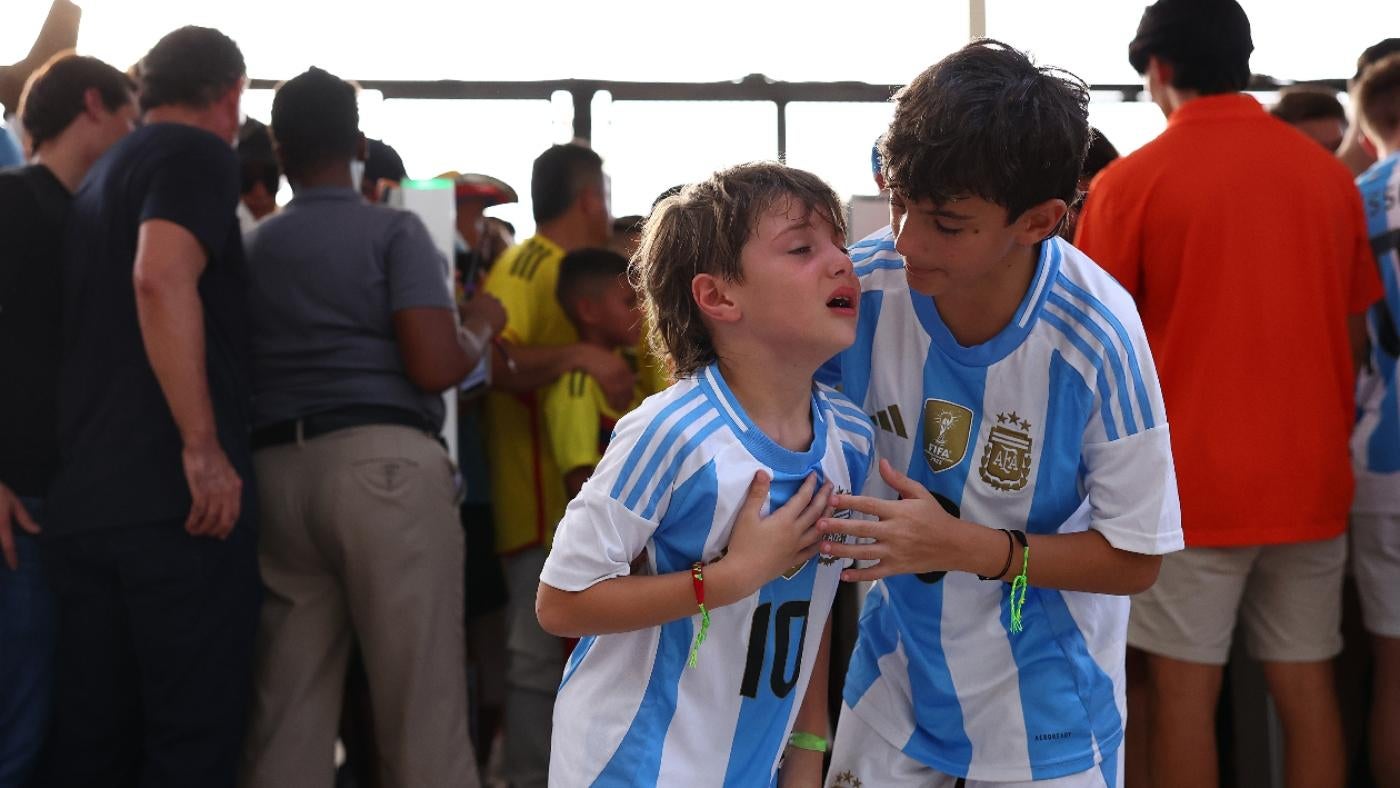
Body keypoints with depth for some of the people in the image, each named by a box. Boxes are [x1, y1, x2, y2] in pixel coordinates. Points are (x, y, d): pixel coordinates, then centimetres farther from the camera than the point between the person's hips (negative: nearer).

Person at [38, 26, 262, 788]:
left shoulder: (97, 180, 23)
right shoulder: (197, 154, -2)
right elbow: (161, 278, -20)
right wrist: (204, 446, -22)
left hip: (78, 500, 8)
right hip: (173, 496, -8)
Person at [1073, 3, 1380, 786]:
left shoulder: (1132, 181, -8)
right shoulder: (1330, 174, 5)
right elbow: (1356, 333, 12)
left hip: (1188, 482, -4)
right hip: (1310, 479, 4)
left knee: (1183, 691, 3)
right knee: (1307, 686, 11)